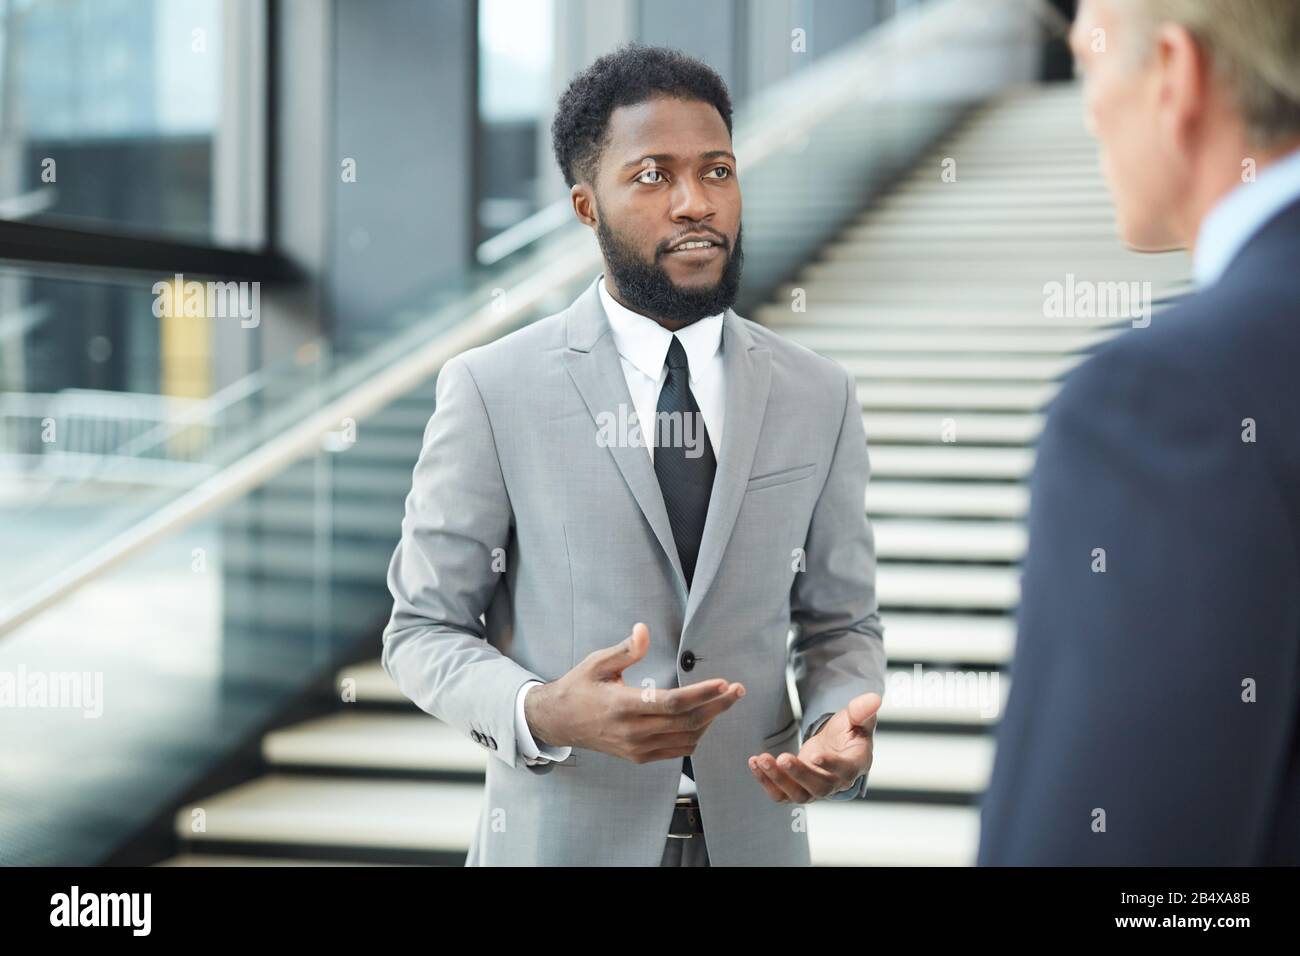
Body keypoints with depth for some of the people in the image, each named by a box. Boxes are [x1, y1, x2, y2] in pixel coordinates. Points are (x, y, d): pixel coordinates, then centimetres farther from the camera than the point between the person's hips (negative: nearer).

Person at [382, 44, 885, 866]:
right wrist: (543, 714, -22)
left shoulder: (818, 397, 0)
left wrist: (840, 728, -14)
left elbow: (841, 624, 7)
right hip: (563, 835, -2)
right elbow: (423, 631, -4)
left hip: (751, 832, 3)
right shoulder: (492, 390, -8)